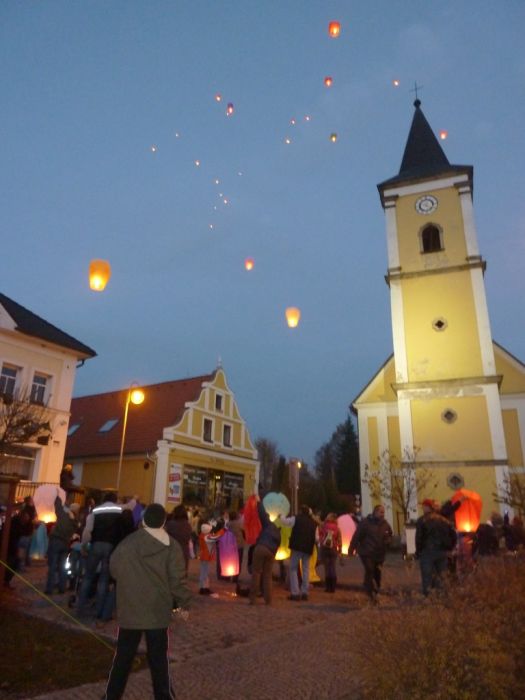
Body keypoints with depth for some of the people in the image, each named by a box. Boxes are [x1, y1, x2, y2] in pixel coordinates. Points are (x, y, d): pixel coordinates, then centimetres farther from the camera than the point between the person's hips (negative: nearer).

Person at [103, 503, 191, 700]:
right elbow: (177, 580, -9)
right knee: (158, 659, 11)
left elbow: (114, 569, -1)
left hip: (130, 610, 0)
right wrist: (184, 602, 5)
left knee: (123, 656, 15)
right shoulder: (172, 546, -8)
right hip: (158, 612, 0)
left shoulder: (128, 543, -8)